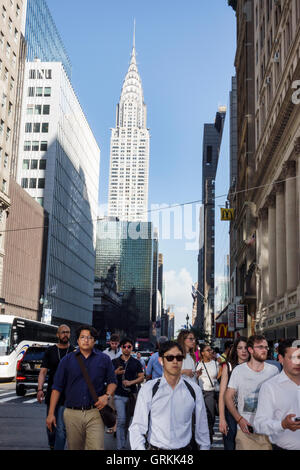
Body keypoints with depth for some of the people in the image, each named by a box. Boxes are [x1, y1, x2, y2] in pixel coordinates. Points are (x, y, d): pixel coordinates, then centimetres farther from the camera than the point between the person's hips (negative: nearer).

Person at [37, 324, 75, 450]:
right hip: (51, 394, 3)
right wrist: (40, 389, -9)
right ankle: (52, 446, 40)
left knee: (61, 428, -9)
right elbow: (43, 371, 3)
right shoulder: (50, 351, 7)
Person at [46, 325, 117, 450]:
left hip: (95, 413, -1)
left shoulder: (104, 359, 8)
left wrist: (107, 395, -7)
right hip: (72, 413, 1)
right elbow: (57, 387, 7)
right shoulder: (67, 360, 8)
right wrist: (51, 413, 3)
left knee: (96, 447, -12)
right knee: (74, 447, 9)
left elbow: (112, 382, 14)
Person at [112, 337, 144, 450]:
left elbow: (141, 377, 4)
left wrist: (131, 382, -12)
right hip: (119, 395, -2)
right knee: (121, 420, -11)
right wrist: (116, 373, -15)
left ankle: (125, 445, 22)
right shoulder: (115, 362, 5)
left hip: (132, 394, 2)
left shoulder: (136, 363, 7)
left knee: (127, 421, 8)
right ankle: (120, 446, -5)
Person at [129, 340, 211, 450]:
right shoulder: (148, 389, -8)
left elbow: (202, 426, 3)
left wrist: (205, 447, 4)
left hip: (185, 448, 2)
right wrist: (139, 448, -23)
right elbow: (137, 426, -10)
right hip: (155, 447, -1)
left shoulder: (194, 389, -3)